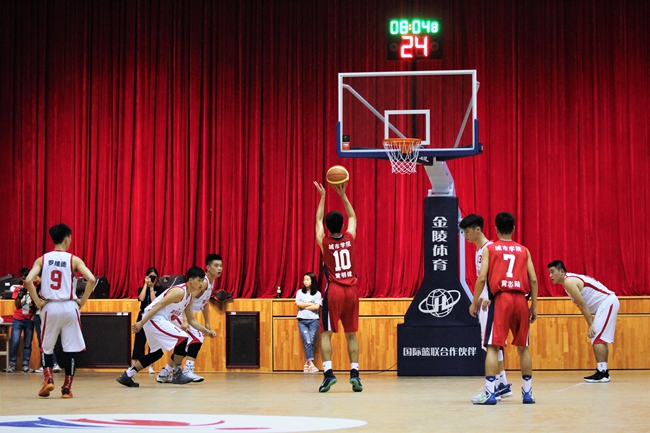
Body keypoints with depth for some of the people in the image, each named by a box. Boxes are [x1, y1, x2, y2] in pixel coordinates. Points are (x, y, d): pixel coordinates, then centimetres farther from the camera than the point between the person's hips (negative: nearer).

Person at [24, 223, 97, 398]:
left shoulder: (42, 259, 3)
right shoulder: (74, 260, -2)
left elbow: (28, 280, -11)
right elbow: (91, 279, -14)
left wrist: (37, 302, -2)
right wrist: (83, 301, -2)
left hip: (49, 307, 1)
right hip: (69, 307, -1)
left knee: (46, 347, 16)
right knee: (70, 349, 6)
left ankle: (48, 379, -3)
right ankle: (66, 388, 6)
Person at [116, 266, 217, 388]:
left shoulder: (190, 296, 12)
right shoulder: (179, 291, -18)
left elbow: (191, 320, 22)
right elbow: (158, 305, -21)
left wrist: (206, 331, 16)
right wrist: (141, 323, -24)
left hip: (161, 320, 10)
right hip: (153, 318, -10)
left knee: (156, 354, 17)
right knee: (182, 338, -17)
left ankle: (127, 376, 21)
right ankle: (177, 374, -8)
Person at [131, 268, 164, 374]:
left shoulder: (159, 289, 2)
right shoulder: (142, 289, 7)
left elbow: (154, 301, -13)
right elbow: (141, 298, -14)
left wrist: (151, 287, -10)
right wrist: (146, 285, -9)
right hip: (143, 317, 1)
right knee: (139, 341, -5)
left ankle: (150, 366, 6)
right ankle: (133, 367, -7)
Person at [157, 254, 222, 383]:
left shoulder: (211, 282, 8)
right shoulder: (203, 281, -23)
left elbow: (205, 303, 20)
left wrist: (207, 324, 21)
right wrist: (185, 320, -41)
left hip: (187, 315, 10)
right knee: (196, 338, -19)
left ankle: (165, 373, 26)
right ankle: (188, 371, -22)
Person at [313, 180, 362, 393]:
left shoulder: (324, 242, -5)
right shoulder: (350, 238, 0)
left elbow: (318, 220, 12)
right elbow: (353, 217, 17)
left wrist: (323, 196, 17)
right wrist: (343, 194, 17)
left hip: (333, 291, -3)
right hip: (351, 290, 3)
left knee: (326, 333, -1)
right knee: (351, 334, 9)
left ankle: (328, 372, -16)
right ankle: (354, 373, 0)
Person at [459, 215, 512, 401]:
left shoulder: (490, 248, -13)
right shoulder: (478, 250, 17)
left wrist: (488, 298, -28)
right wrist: (477, 300, 19)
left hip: (491, 302, -10)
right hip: (484, 302, 10)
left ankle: (497, 385, -9)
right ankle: (503, 385, 15)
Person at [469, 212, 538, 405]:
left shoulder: (489, 249, 5)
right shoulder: (524, 250, 12)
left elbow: (482, 278, -5)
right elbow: (533, 280, 5)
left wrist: (474, 302, 3)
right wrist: (534, 306, 11)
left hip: (500, 298, -3)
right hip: (521, 299, 3)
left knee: (493, 346, -2)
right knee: (523, 347, 13)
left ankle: (490, 392, -10)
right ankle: (528, 392, 15)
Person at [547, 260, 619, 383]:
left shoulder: (569, 282, -16)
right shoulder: (570, 280, 15)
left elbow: (582, 305, -18)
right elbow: (582, 304, 16)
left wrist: (591, 325, -17)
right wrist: (592, 323, 11)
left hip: (607, 302, -10)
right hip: (608, 303, 10)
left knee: (597, 339, -13)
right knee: (600, 339, 14)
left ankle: (602, 373, -15)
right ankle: (603, 372, 18)